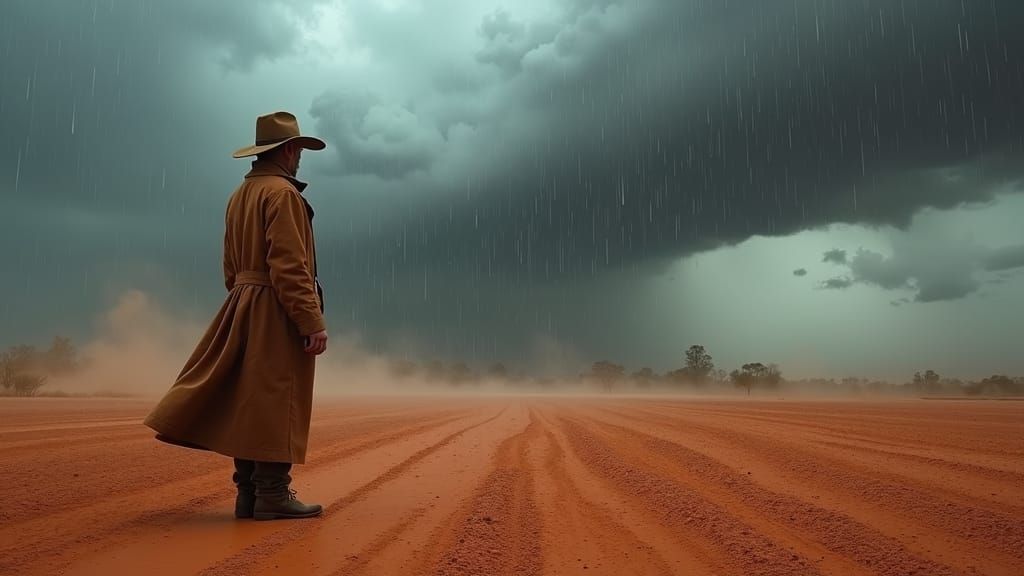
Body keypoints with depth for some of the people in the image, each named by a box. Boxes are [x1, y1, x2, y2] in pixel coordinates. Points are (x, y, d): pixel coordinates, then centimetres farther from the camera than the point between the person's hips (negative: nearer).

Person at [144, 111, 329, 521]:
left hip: (244, 307, 9)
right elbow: (289, 266, -20)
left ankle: (249, 493, 16)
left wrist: (244, 308, 22)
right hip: (279, 311, -9)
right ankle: (272, 494, 0)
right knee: (276, 401, -5)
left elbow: (232, 267, 19)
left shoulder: (239, 195, 18)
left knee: (247, 403, 10)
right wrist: (313, 321, -21)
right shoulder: (282, 192, -10)